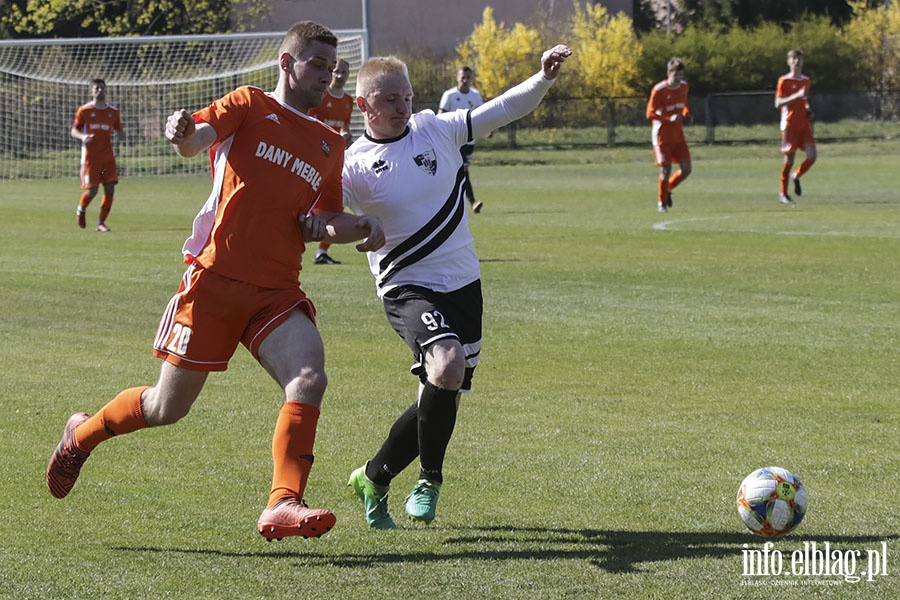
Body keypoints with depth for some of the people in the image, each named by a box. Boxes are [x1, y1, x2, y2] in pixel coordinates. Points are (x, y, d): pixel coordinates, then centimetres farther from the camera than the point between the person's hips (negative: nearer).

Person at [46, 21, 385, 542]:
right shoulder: (251, 106, 3)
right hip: (216, 278, -4)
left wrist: (358, 227, 3)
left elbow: (326, 223, 25)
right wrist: (182, 133, -37)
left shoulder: (330, 145, 19)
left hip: (277, 292, 4)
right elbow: (196, 140, -13)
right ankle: (82, 435, 32)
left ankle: (283, 505, -26)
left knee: (309, 379, -23)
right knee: (169, 407, 3)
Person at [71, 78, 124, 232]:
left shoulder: (113, 112, 10)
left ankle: (101, 222, 6)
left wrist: (121, 134, -8)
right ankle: (81, 210, 24)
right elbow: (73, 130, 3)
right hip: (90, 156, -3)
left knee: (110, 189, -6)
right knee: (92, 190, -8)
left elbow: (119, 131, 17)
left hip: (108, 156, 3)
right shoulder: (84, 110, 1)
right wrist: (82, 137, -19)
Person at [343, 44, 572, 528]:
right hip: (408, 288, -5)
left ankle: (374, 477, 33)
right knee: (446, 369, -29)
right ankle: (429, 479, -8)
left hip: (463, 283, 5)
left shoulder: (435, 129, 1)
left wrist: (545, 78, -11)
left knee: (443, 397, 11)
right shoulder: (353, 166, -8)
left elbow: (504, 109, 3)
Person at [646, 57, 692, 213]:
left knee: (686, 169, -2)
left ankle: (668, 189, 24)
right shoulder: (659, 90, -16)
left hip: (678, 133, 6)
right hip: (662, 134, -6)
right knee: (666, 170, -8)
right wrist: (669, 119, -27)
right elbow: (650, 113, -14)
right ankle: (662, 202, 11)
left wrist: (686, 114, 0)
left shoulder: (684, 86, 4)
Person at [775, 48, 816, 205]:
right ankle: (783, 193, 9)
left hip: (804, 125, 5)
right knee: (789, 158, -3)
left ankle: (796, 176, 19)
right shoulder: (784, 81, -3)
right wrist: (797, 96, -22)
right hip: (789, 125, -5)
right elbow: (778, 103, -11)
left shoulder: (806, 81, 14)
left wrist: (808, 111, 8)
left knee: (812, 156, -10)